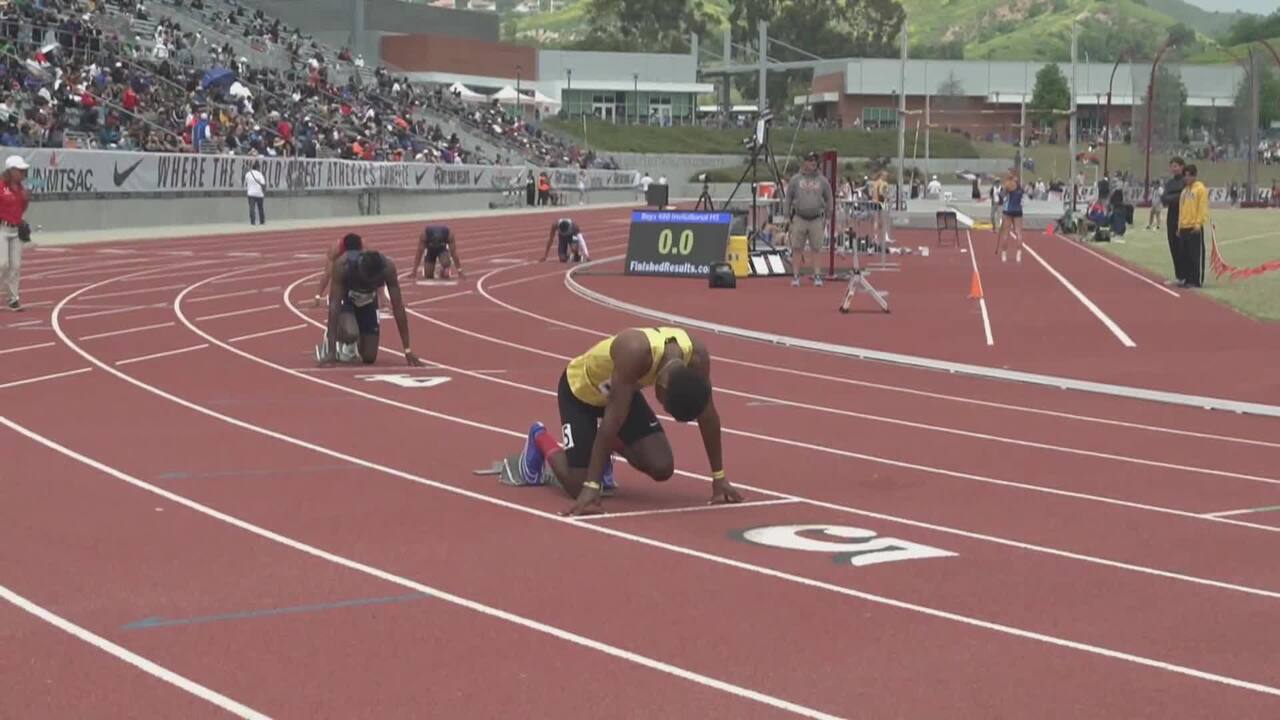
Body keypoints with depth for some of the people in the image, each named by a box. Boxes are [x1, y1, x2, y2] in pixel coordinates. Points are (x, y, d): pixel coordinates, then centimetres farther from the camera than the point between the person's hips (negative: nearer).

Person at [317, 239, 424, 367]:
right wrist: (332, 351, -44)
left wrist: (408, 351, -27)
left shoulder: (388, 268, -32)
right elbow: (334, 304, -39)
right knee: (350, 334, -34)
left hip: (367, 302, 3)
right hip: (345, 300, -3)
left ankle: (350, 344, 32)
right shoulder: (343, 265, -39)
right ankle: (330, 338, 1)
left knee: (369, 357, -2)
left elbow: (398, 307, -27)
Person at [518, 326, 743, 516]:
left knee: (662, 468, -10)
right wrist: (591, 487, -41)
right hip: (580, 389, -5)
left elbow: (707, 415, -15)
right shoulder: (635, 351, -45)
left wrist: (718, 478, -9)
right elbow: (613, 419, -43)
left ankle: (609, 447, 20)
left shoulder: (697, 354, -28)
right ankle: (539, 439, 20)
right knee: (579, 487, -9)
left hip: (623, 390, 5)